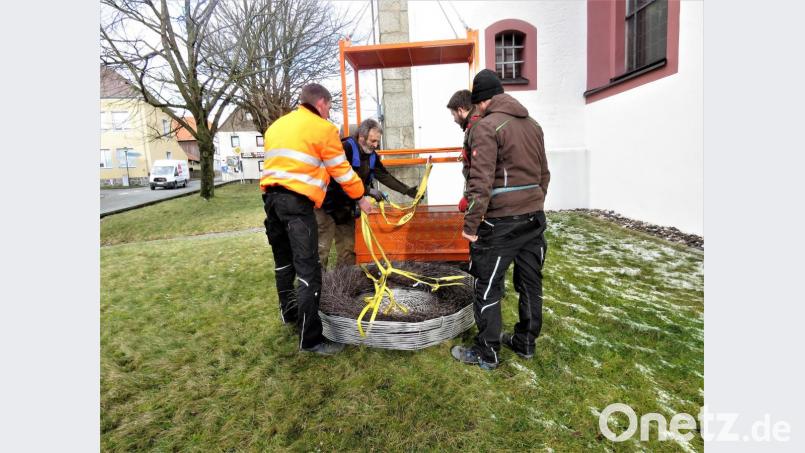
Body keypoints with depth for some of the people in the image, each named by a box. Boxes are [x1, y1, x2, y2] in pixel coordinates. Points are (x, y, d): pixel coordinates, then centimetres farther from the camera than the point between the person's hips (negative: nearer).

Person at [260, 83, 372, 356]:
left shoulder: (276, 125, 22)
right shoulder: (323, 127, 0)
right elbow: (341, 170, 1)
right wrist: (360, 197, 13)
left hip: (271, 196, 8)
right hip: (297, 201, -8)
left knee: (283, 261, 22)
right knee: (308, 270, -6)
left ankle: (289, 312, 40)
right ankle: (310, 339, -2)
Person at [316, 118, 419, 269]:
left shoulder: (371, 155, 4)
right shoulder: (345, 149, -21)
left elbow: (385, 176, 10)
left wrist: (407, 190, 5)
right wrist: (368, 191, -27)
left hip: (346, 207, 8)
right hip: (328, 205, -8)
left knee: (347, 248, 11)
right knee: (322, 248, -7)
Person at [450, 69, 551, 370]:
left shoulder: (487, 126, -10)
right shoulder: (532, 124, 14)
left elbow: (481, 181, -19)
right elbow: (543, 174, 18)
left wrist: (470, 224, -15)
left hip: (501, 221, -8)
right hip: (534, 217, 8)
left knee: (488, 288, 3)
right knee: (530, 283, 16)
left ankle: (487, 353, 14)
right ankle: (526, 343, 31)